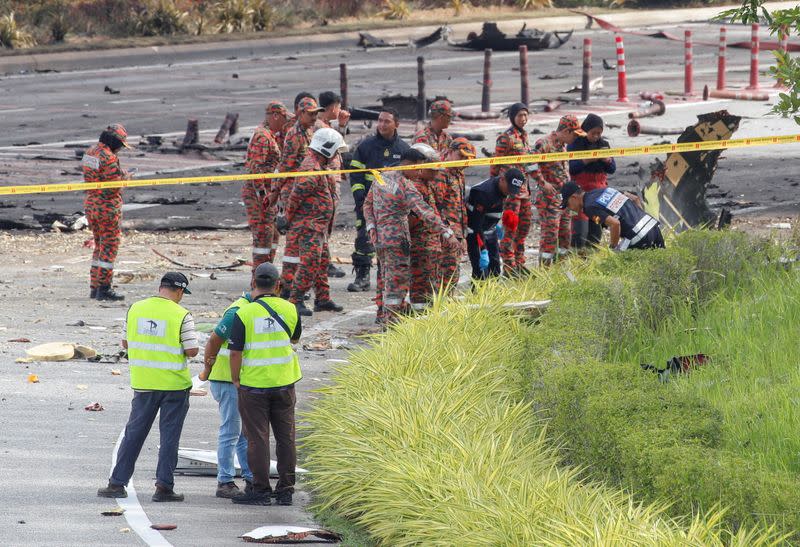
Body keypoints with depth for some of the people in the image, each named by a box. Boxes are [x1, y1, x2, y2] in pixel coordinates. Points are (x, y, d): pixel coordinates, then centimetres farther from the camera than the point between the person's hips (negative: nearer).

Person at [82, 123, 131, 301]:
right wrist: (125, 177, 0)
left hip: (90, 204, 8)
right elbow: (114, 185, -21)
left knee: (100, 245, 18)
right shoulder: (109, 158, -19)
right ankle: (104, 288, -3)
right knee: (109, 247, -2)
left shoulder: (90, 152, 8)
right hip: (108, 206, -8)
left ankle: (94, 287, 19)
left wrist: (119, 174, 11)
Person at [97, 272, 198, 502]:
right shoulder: (181, 315, -11)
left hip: (144, 383, 3)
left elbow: (125, 343, 9)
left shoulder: (136, 309, 1)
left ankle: (117, 483, 11)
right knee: (169, 436, 4)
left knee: (134, 433, 11)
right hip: (174, 384, -3)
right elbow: (191, 351, -12)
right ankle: (163, 486, 2)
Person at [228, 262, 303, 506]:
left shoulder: (244, 313, -13)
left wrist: (235, 380, 3)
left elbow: (235, 352, -12)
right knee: (285, 437, 10)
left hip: (253, 384, -3)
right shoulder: (289, 309, -1)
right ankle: (285, 490, 12)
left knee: (257, 438, 3)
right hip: (284, 383, 3)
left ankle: (261, 490, 4)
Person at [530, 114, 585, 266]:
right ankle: (545, 267, -6)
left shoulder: (563, 146, 15)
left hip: (564, 197, 9)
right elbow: (531, 164, -24)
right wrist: (543, 182, -22)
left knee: (566, 234, 12)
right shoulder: (544, 144, -14)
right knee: (550, 234, -9)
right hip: (549, 197, -9)